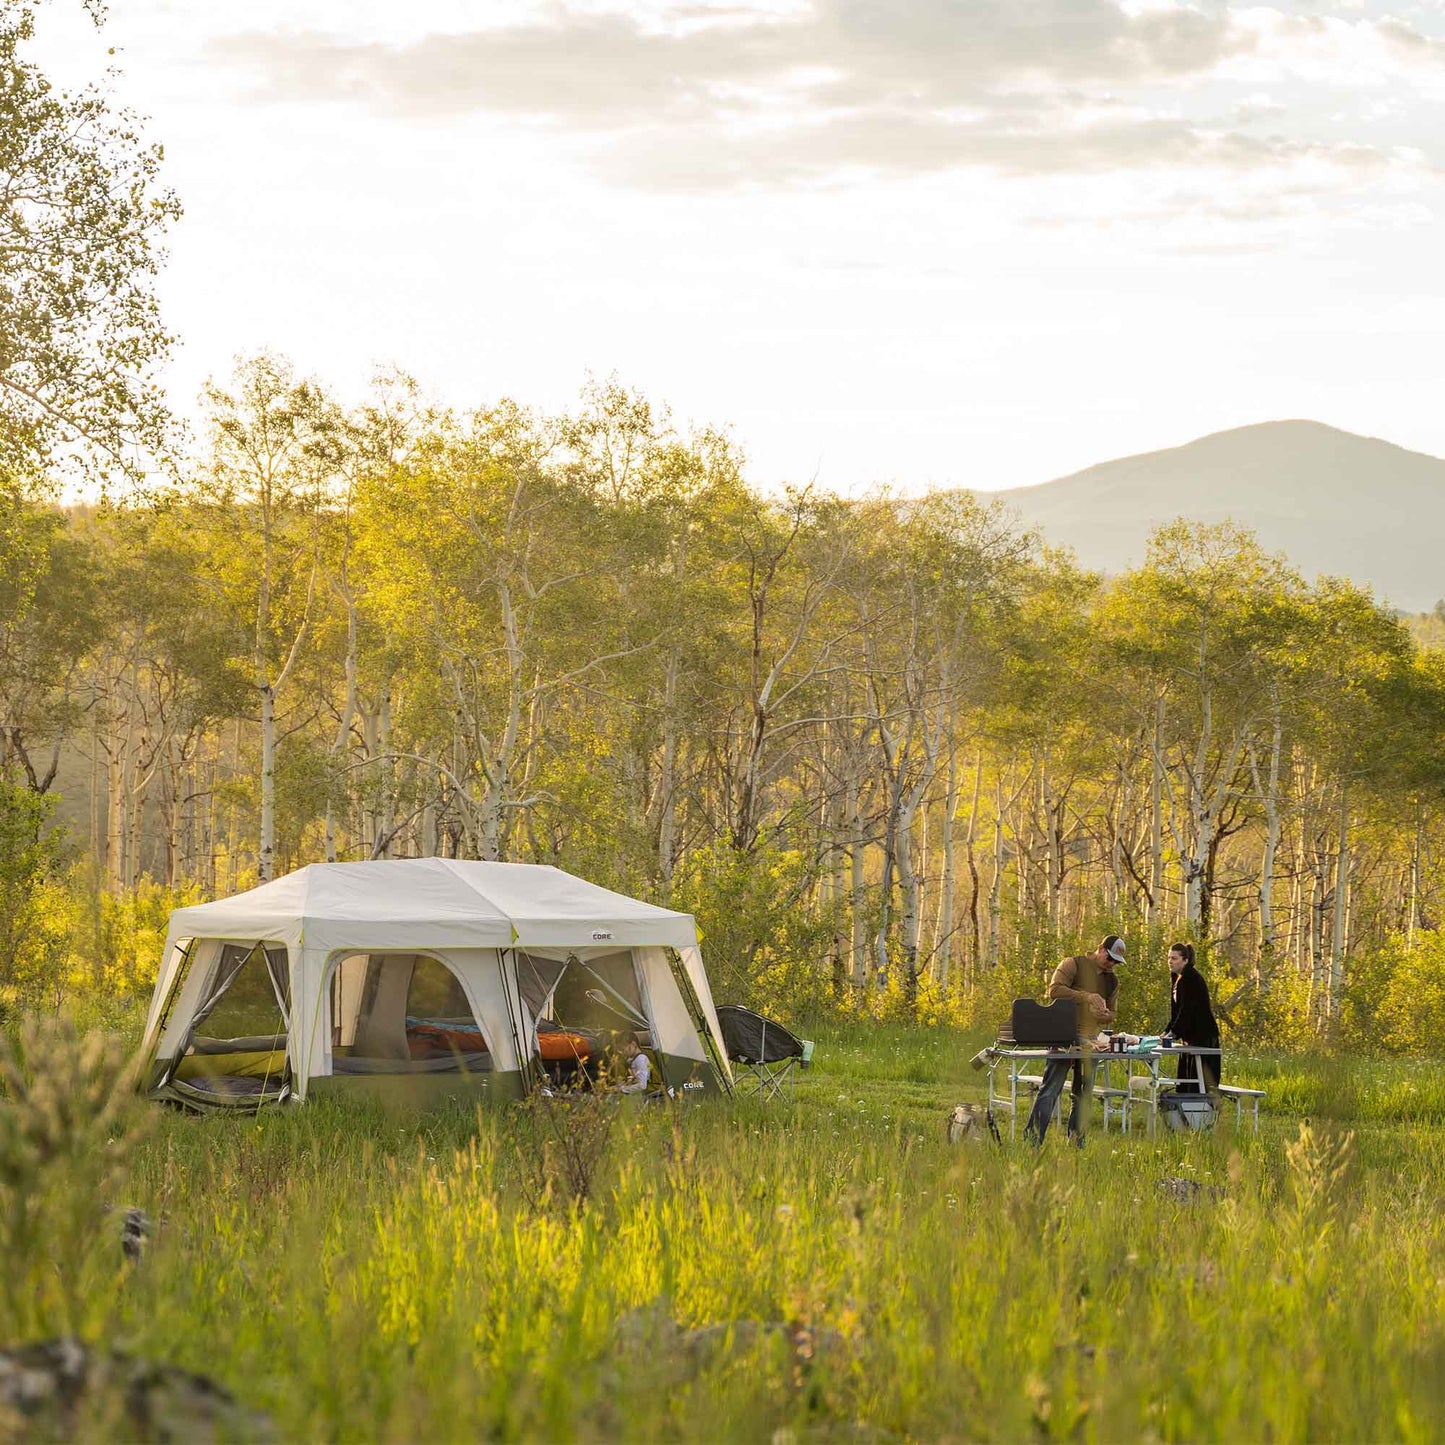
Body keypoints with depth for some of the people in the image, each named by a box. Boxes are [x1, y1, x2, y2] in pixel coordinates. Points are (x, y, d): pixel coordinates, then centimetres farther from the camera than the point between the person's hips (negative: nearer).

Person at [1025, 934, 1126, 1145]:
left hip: (1090, 1040, 6)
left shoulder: (1112, 980, 15)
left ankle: (1076, 1142, 14)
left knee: (1084, 1093, 7)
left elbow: (1111, 1013, 21)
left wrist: (1105, 1015, -4)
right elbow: (1054, 989, -17)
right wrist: (1086, 997, -25)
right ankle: (1032, 1138, -12)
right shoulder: (1074, 964, -3)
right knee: (1051, 1088, -10)